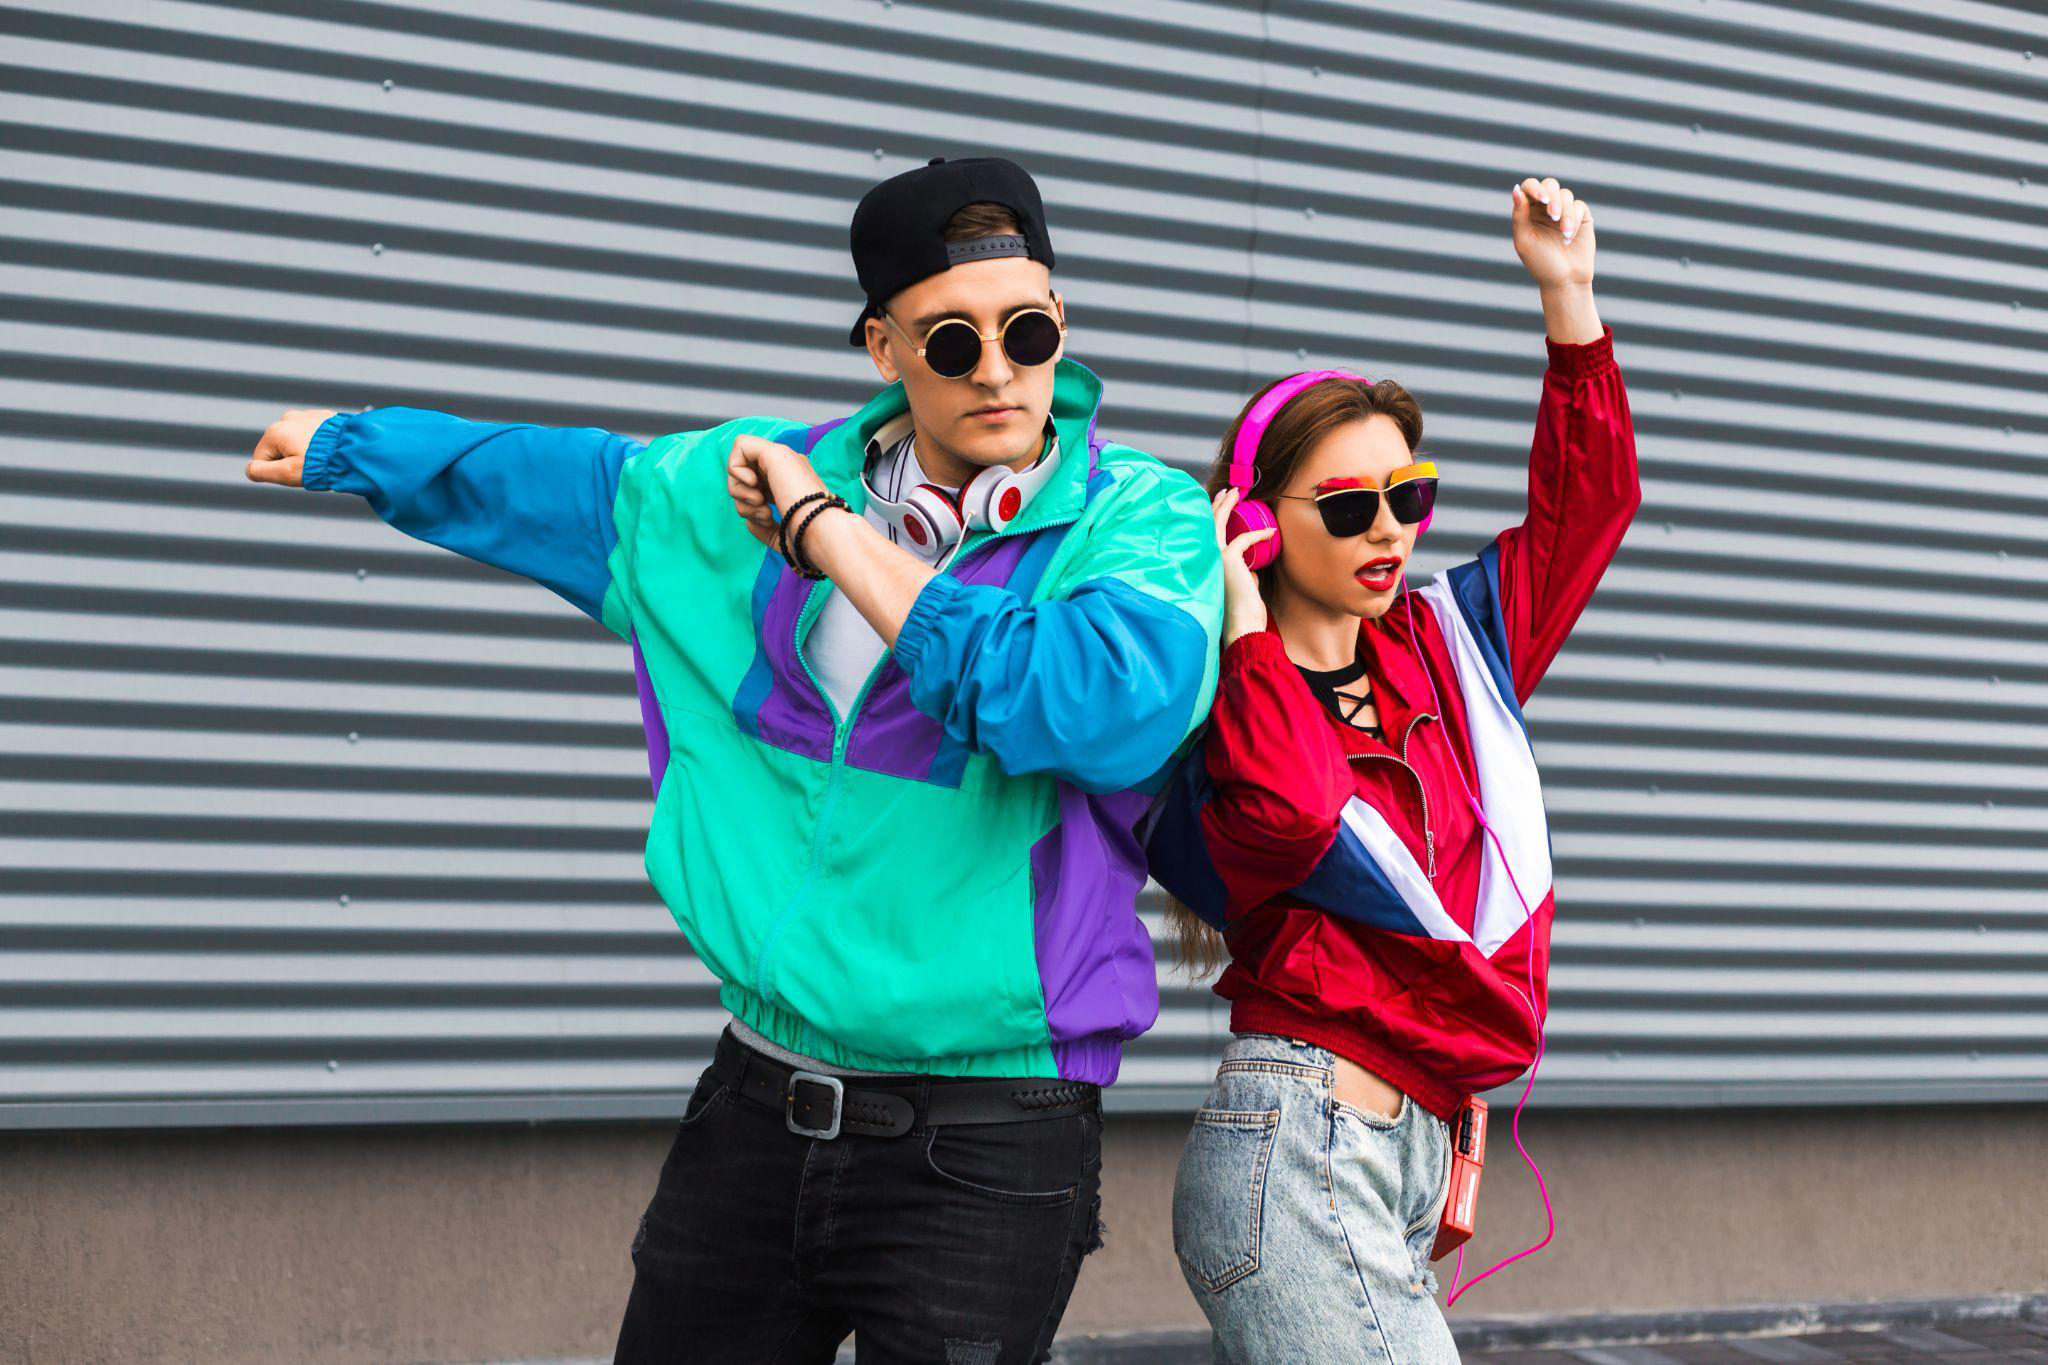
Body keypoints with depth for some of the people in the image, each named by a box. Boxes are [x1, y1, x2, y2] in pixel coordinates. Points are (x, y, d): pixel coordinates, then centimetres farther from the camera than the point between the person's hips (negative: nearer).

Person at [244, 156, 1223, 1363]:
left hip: (985, 1155, -5)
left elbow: (1099, 708, -29)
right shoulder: (774, 479, 7)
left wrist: (834, 538, -18)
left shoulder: (1145, 520, -8)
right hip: (758, 1113, 5)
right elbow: (566, 484, 25)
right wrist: (347, 448, 37)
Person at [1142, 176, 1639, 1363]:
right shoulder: (1220, 707, -4)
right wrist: (1244, 625, -17)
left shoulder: (1448, 652, 16)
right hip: (1297, 1145, -7)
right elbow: (1292, 820, -26)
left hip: (1409, 1162, 7)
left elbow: (1584, 506, 20)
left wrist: (1569, 298, 14)